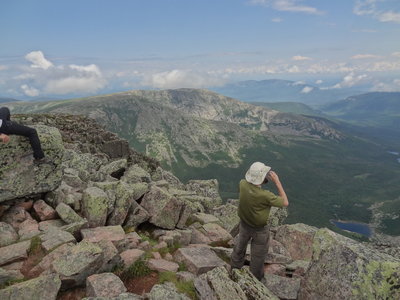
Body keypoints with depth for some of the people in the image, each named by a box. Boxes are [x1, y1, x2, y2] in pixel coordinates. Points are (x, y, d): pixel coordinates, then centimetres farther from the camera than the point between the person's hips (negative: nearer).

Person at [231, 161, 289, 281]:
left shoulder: (242, 184, -25)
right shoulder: (265, 196, -38)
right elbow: (285, 203, -22)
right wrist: (277, 182, -24)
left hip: (244, 224, 5)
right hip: (259, 230, -5)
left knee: (240, 246, 30)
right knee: (258, 254, 21)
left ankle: (235, 268, 54)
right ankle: (256, 278, 45)